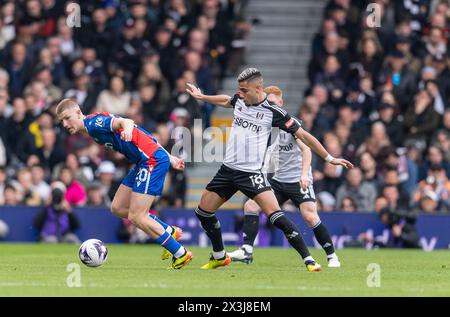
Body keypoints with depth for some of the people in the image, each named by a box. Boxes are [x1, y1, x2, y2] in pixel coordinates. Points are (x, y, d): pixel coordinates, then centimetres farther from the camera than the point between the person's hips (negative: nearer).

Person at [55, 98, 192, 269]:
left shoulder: (93, 122, -10)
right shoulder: (92, 129, 18)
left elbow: (124, 121, -30)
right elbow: (144, 137, 22)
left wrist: (127, 129, -55)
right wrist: (169, 157, 25)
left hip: (152, 159, -10)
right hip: (143, 162, 10)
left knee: (136, 216, -9)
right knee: (118, 208, 13)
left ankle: (180, 254, 1)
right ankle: (169, 231, 21)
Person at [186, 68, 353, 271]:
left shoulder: (273, 112, -11)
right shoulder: (239, 100, 5)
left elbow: (303, 135, -7)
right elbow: (225, 101, 32)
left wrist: (329, 158, -7)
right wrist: (201, 97, 43)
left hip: (252, 173, -6)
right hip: (228, 169, 6)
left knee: (274, 214, -21)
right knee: (203, 211, 9)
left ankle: (308, 259, -19)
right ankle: (219, 257, 29)